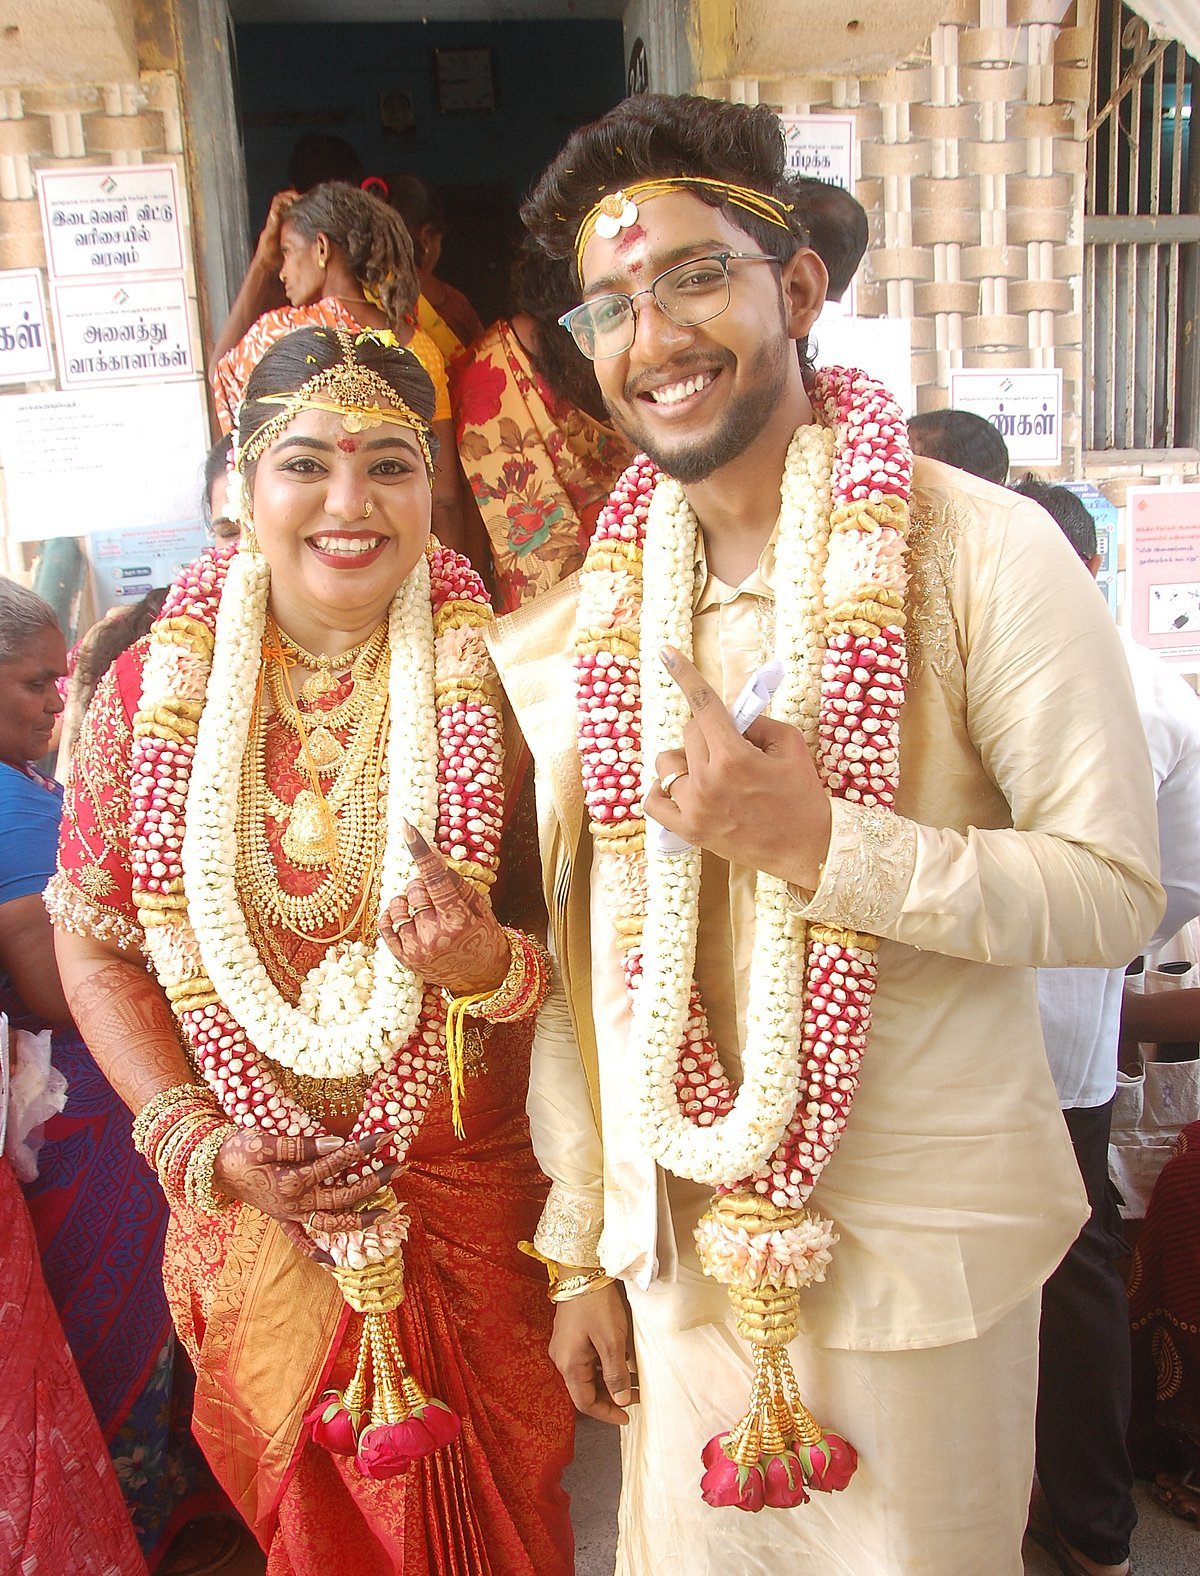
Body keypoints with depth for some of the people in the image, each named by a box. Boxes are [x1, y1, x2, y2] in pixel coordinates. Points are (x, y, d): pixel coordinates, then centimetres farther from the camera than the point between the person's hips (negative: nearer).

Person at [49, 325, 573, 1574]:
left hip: (477, 1215, -1)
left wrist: (493, 968, -27)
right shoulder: (152, 695, -7)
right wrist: (200, 1146, -9)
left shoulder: (497, 685, -12)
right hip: (258, 1226, 2)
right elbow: (94, 946, 1)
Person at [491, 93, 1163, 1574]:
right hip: (678, 1229, 4)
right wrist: (579, 1247, 7)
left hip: (921, 1235, -3)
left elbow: (1116, 890, -14)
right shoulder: (586, 621, -2)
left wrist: (821, 841, -27)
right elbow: (577, 947, 2)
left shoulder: (983, 553, -14)